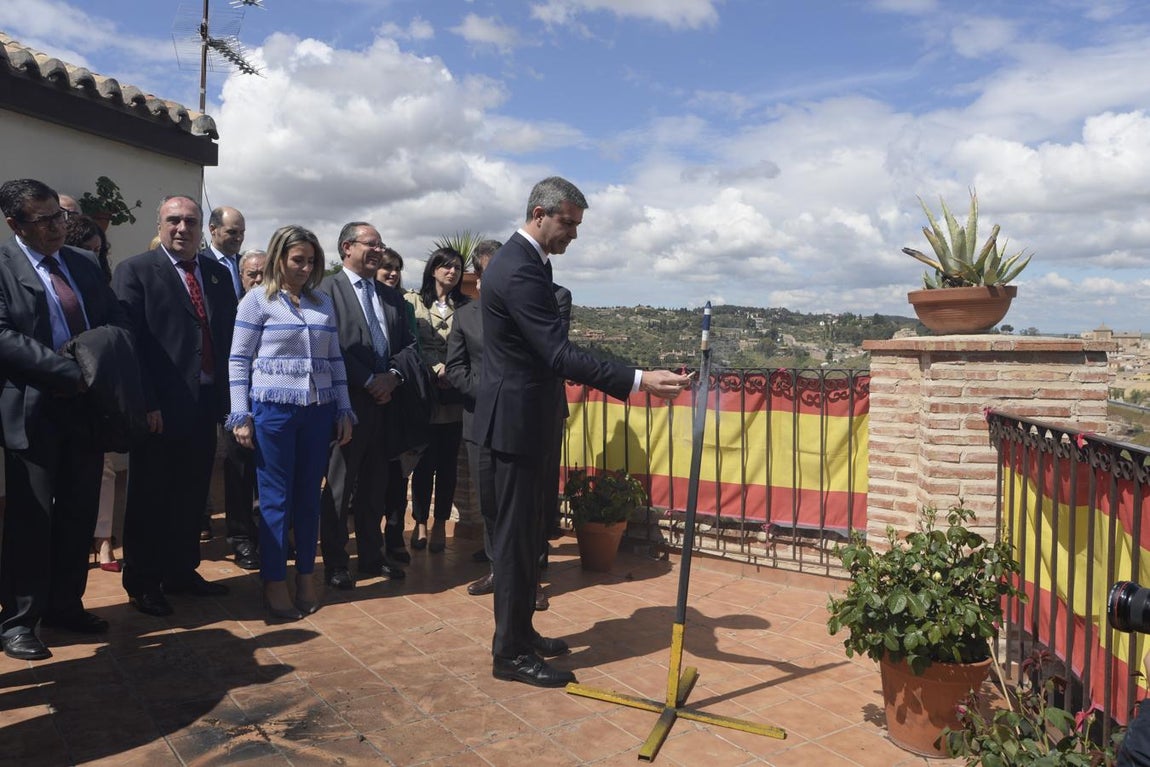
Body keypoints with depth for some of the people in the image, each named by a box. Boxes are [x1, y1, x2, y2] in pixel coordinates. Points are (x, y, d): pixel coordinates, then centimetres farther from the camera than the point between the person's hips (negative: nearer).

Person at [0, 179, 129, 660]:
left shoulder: (84, 266, 12)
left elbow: (117, 322, 11)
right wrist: (71, 372, -21)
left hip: (86, 404, 5)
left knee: (79, 512, 12)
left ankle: (66, 605, 26)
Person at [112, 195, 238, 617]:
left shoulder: (218, 274, 11)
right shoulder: (134, 272, -5)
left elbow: (228, 338, 11)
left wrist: (227, 397, 4)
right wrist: (145, 404, -16)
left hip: (205, 405, 5)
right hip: (159, 408, -5)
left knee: (192, 496, 14)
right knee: (149, 498, 7)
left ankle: (182, 571, 30)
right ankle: (142, 583, 22)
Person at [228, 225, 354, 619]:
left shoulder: (323, 302, 12)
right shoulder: (257, 299, 0)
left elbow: (334, 360, 13)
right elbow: (239, 360, -1)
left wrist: (344, 411, 9)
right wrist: (241, 417, -7)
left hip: (319, 411, 4)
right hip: (273, 410, -4)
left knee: (309, 495, 9)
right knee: (275, 497, 2)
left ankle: (306, 576, 20)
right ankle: (274, 582, 12)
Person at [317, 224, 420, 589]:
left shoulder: (391, 297, 15)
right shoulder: (328, 290, -5)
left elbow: (409, 344, 11)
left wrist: (393, 375, -6)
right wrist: (369, 382, -15)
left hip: (385, 401, 6)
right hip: (349, 402, -6)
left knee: (375, 485, 15)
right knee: (340, 486, 5)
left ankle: (372, 555, 26)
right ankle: (335, 563, 16)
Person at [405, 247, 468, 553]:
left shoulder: (466, 306, 9)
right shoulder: (413, 301, 5)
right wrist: (437, 369, -10)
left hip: (454, 396, 1)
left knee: (447, 462, 4)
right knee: (424, 461, 2)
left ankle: (440, 525, 12)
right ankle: (420, 523, 13)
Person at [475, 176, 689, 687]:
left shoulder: (519, 261, 13)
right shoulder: (520, 271, -21)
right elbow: (559, 353, -28)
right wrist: (638, 381, -32)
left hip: (522, 416, 11)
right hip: (516, 419, -11)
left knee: (526, 530, 16)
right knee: (517, 535, -2)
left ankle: (519, 631, 29)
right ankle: (510, 653, 9)